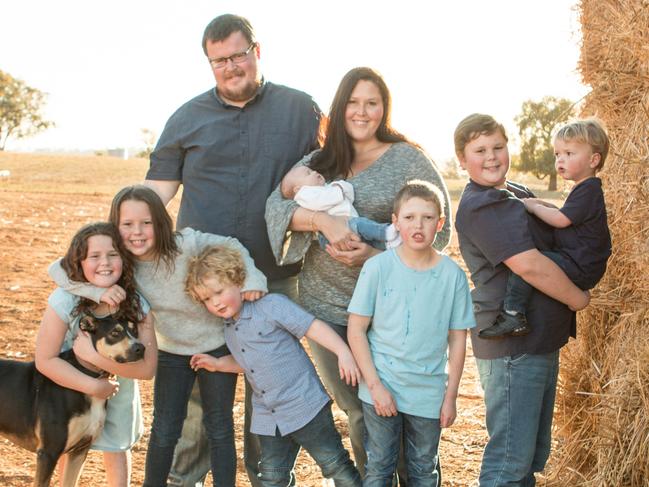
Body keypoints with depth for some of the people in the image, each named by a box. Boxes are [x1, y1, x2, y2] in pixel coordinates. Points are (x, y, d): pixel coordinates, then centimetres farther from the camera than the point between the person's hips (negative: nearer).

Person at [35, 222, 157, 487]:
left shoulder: (137, 306, -26)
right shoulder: (65, 301, -31)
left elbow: (147, 367, -28)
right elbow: (45, 360, -27)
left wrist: (94, 355, -36)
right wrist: (93, 386, -31)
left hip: (120, 392, 1)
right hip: (72, 388, -1)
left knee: (116, 450, 18)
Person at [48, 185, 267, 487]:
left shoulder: (186, 245, -27)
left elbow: (231, 247, -13)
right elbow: (59, 269, -18)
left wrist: (251, 279, -26)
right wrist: (100, 291, -32)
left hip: (217, 346, -2)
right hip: (171, 352, 3)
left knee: (219, 429, 7)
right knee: (164, 431, 6)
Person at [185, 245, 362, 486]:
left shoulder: (271, 306, -12)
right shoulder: (229, 329, 13)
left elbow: (313, 326, -19)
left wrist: (343, 352, -30)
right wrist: (217, 364, 15)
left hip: (305, 407, -7)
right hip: (268, 418, 7)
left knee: (335, 465, 1)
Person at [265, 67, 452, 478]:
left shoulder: (409, 160, -1)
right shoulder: (319, 162, 10)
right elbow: (276, 204, -5)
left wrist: (376, 256, -18)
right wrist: (324, 220, -24)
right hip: (325, 306, 3)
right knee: (356, 410, 11)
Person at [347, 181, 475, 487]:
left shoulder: (452, 275, -4)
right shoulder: (378, 267, -8)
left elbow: (457, 340, 2)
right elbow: (356, 330, -6)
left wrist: (450, 397, 2)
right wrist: (375, 386, -10)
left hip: (429, 395, 1)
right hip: (381, 389, -1)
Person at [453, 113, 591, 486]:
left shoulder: (519, 194, 14)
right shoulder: (480, 206, -16)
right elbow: (529, 265, -23)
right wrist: (576, 298, -10)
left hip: (541, 341, 10)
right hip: (513, 346, -10)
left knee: (534, 453, 18)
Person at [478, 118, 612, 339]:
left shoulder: (588, 190, -14)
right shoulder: (584, 189, 18)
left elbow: (561, 219, -19)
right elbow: (566, 214, 31)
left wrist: (534, 207, -5)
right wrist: (541, 204, 17)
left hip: (579, 268, -11)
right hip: (580, 267, 11)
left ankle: (513, 314, -29)